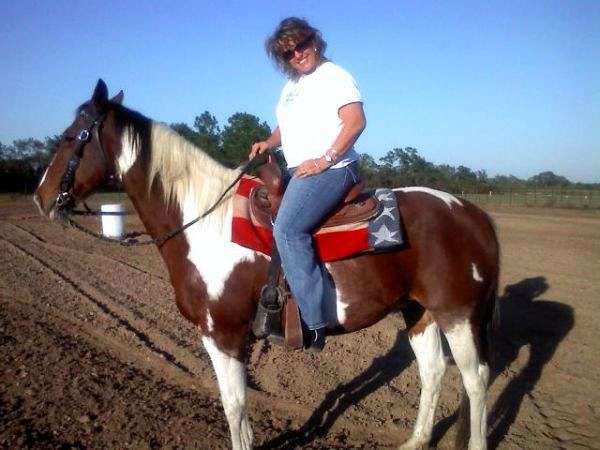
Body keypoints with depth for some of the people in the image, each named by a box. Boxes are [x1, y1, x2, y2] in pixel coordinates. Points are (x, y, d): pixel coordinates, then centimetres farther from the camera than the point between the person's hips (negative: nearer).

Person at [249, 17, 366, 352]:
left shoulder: (334, 75, -4)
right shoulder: (291, 87, 21)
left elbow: (356, 122, -16)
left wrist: (324, 160, -22)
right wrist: (269, 143, 10)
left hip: (331, 170, -10)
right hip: (299, 172, 10)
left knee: (287, 229, -28)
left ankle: (314, 322, -25)